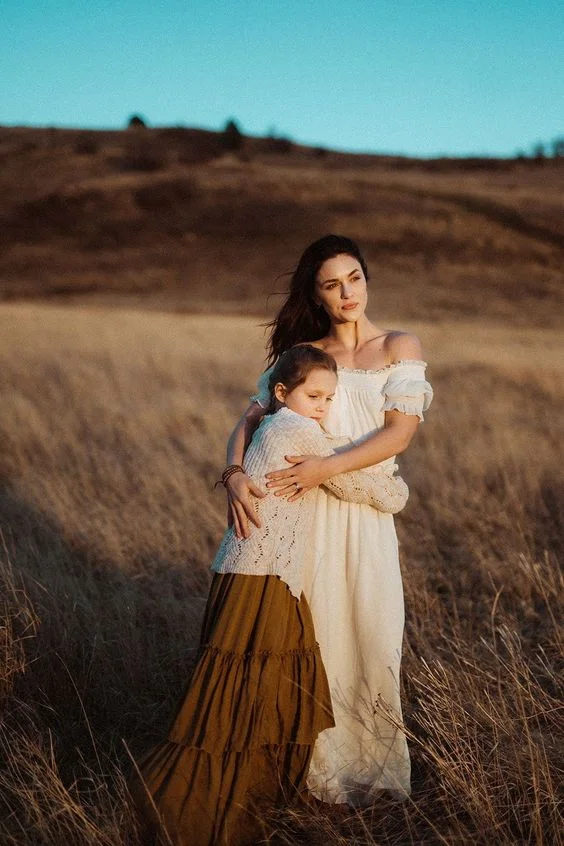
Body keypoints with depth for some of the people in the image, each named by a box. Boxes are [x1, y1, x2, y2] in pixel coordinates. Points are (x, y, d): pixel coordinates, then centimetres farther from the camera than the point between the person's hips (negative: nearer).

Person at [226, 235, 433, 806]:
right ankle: (318, 763, 18)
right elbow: (250, 420, 1)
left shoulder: (400, 347, 6)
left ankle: (369, 765, 19)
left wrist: (328, 467, -18)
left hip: (366, 512, -1)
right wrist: (235, 475, -19)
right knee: (312, 636, 1)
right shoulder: (300, 354, 10)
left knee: (371, 636, 0)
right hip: (301, 510, 1)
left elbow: (399, 433, -7)